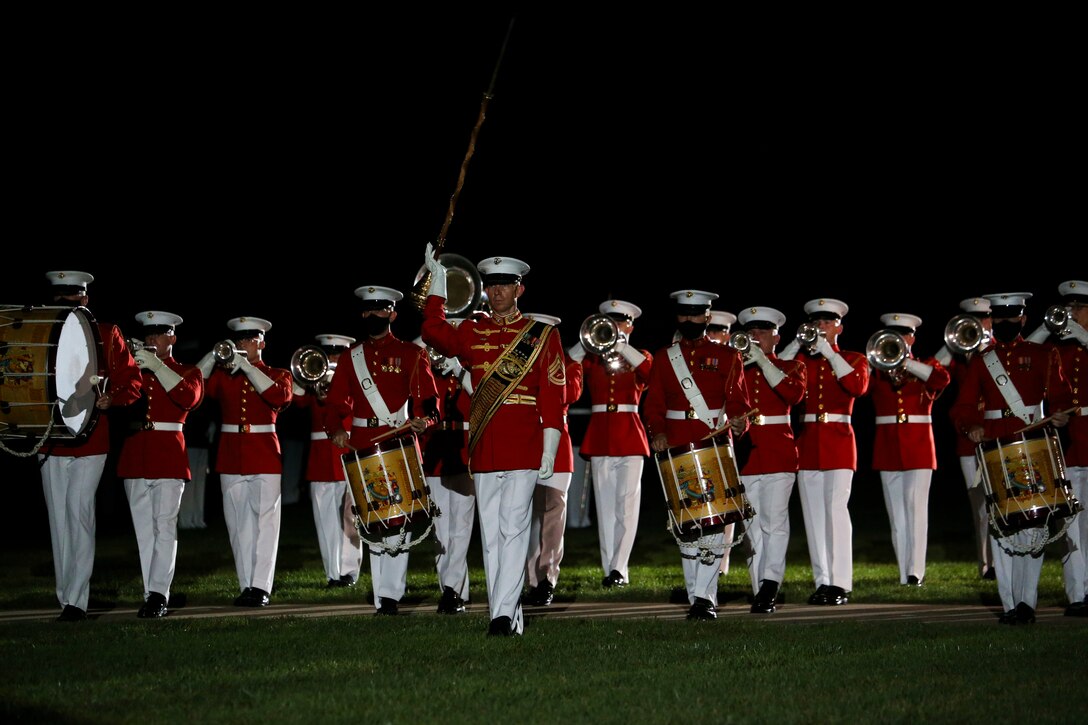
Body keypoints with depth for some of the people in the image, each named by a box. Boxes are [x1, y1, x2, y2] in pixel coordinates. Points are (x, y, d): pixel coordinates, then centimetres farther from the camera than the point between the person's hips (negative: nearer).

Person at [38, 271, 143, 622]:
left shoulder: (106, 334, 2)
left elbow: (131, 381, 3)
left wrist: (109, 400, -17)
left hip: (89, 440, -4)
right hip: (51, 443, 4)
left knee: (79, 512, -11)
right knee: (59, 518, 4)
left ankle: (76, 599, -10)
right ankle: (66, 598, 10)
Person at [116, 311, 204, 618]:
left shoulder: (187, 372, 8)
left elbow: (189, 397, -15)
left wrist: (157, 366, -19)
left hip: (168, 456, -4)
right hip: (135, 455, 4)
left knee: (164, 526, -11)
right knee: (144, 530, 2)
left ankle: (158, 593, -17)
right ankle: (153, 597, 3)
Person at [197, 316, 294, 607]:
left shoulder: (277, 375, 7)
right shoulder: (223, 375, 13)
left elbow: (281, 397, -15)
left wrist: (247, 366, -18)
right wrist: (215, 355, -16)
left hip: (264, 456, -3)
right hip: (231, 457, 3)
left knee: (264, 521, -8)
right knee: (239, 525, 2)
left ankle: (261, 586, -10)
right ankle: (246, 586, 5)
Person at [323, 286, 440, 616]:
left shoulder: (410, 353, 5)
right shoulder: (352, 356, 14)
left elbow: (429, 398, 0)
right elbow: (337, 399, 10)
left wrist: (423, 420, -22)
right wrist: (337, 428, -9)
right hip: (363, 447, 3)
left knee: (397, 522, -7)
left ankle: (392, 594, -7)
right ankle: (382, 599, 5)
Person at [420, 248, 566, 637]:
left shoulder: (542, 335, 4)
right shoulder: (472, 332, 12)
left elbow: (554, 397, 0)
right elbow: (434, 333, -8)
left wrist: (549, 451, -7)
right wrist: (437, 282, -11)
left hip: (523, 450, -4)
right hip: (483, 449, 4)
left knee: (513, 529, -10)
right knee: (491, 536, 5)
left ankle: (503, 614, -15)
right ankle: (509, 618, 9)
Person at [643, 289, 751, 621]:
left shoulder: (727, 357, 8)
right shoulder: (664, 358, 13)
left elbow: (738, 403, 3)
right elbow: (654, 404, 10)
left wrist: (739, 422, -18)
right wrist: (657, 433, -8)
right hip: (677, 451, 2)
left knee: (713, 524, -13)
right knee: (686, 527, 3)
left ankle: (704, 596, -14)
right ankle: (697, 598, 9)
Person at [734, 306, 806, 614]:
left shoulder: (791, 366, 7)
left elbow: (794, 393, -14)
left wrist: (763, 361, -15)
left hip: (778, 455, -3)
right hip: (745, 455, 3)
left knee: (774, 522, -12)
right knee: (753, 527, 1)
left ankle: (770, 586, -20)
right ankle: (763, 593, 1)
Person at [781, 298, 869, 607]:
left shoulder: (853, 359, 7)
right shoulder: (802, 360, 15)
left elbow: (858, 386, -15)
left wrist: (830, 353, -15)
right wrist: (798, 346, -4)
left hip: (838, 442, -3)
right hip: (807, 443, 4)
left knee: (836, 509, -12)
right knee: (813, 514, 1)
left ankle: (840, 583, -12)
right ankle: (823, 581, 4)